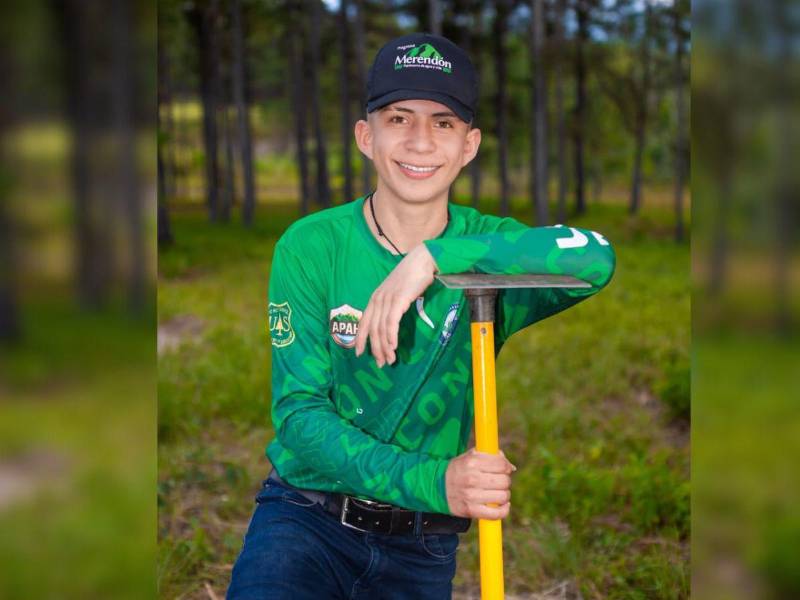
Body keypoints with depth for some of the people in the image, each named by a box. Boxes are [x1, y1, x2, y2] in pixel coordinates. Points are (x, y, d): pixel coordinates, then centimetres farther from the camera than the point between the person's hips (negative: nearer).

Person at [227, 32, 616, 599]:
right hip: (307, 517, -2)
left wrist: (435, 257, -30)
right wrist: (434, 481, -26)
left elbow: (596, 257, -24)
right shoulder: (310, 246, -8)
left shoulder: (488, 246, -3)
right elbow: (299, 414, -13)